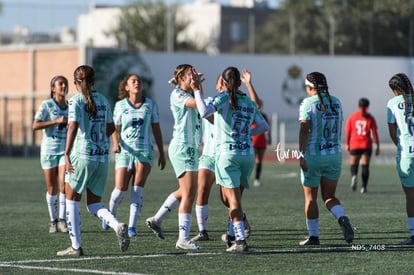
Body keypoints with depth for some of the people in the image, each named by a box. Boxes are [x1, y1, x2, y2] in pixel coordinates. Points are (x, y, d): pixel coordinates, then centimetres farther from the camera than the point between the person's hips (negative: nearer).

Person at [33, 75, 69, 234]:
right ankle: (53, 221, 17)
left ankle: (62, 219, -6)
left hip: (66, 150, 2)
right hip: (49, 149, -2)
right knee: (52, 188, 3)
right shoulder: (46, 105, -5)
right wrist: (57, 121, -22)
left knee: (64, 184, -14)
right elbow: (35, 126, -16)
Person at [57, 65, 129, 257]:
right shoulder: (103, 100, 11)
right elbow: (111, 128, 19)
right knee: (93, 204, 12)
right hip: (103, 155, 5)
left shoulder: (76, 100, -6)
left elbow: (73, 127, -17)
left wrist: (67, 154, -20)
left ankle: (75, 246, 7)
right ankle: (117, 225, -16)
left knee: (72, 200, 9)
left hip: (82, 155, -5)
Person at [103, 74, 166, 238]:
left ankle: (132, 226, -7)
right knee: (120, 190, -4)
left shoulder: (150, 105, 5)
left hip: (145, 151, 0)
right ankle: (110, 215, 26)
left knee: (137, 190, -10)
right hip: (125, 151, 0)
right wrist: (116, 144, -14)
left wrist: (162, 153, 11)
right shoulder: (120, 105, 3)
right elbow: (115, 129, 6)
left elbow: (156, 130, 11)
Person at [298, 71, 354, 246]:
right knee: (329, 197, 12)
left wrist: (301, 155, -18)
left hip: (312, 156, -4)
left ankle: (313, 236, 14)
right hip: (334, 155, 4)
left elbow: (304, 130, -17)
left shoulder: (308, 103, -9)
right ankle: (343, 220, -16)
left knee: (310, 197, 10)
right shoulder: (336, 102, 7)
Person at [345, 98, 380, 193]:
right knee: (365, 166, 7)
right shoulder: (370, 118, 0)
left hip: (354, 145, 0)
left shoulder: (352, 117, 2)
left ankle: (354, 176, -24)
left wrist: (347, 144, 13)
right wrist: (377, 146, 1)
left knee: (353, 165, 9)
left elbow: (348, 132, 2)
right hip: (367, 145, 0)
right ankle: (364, 187, 0)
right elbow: (374, 133, -3)